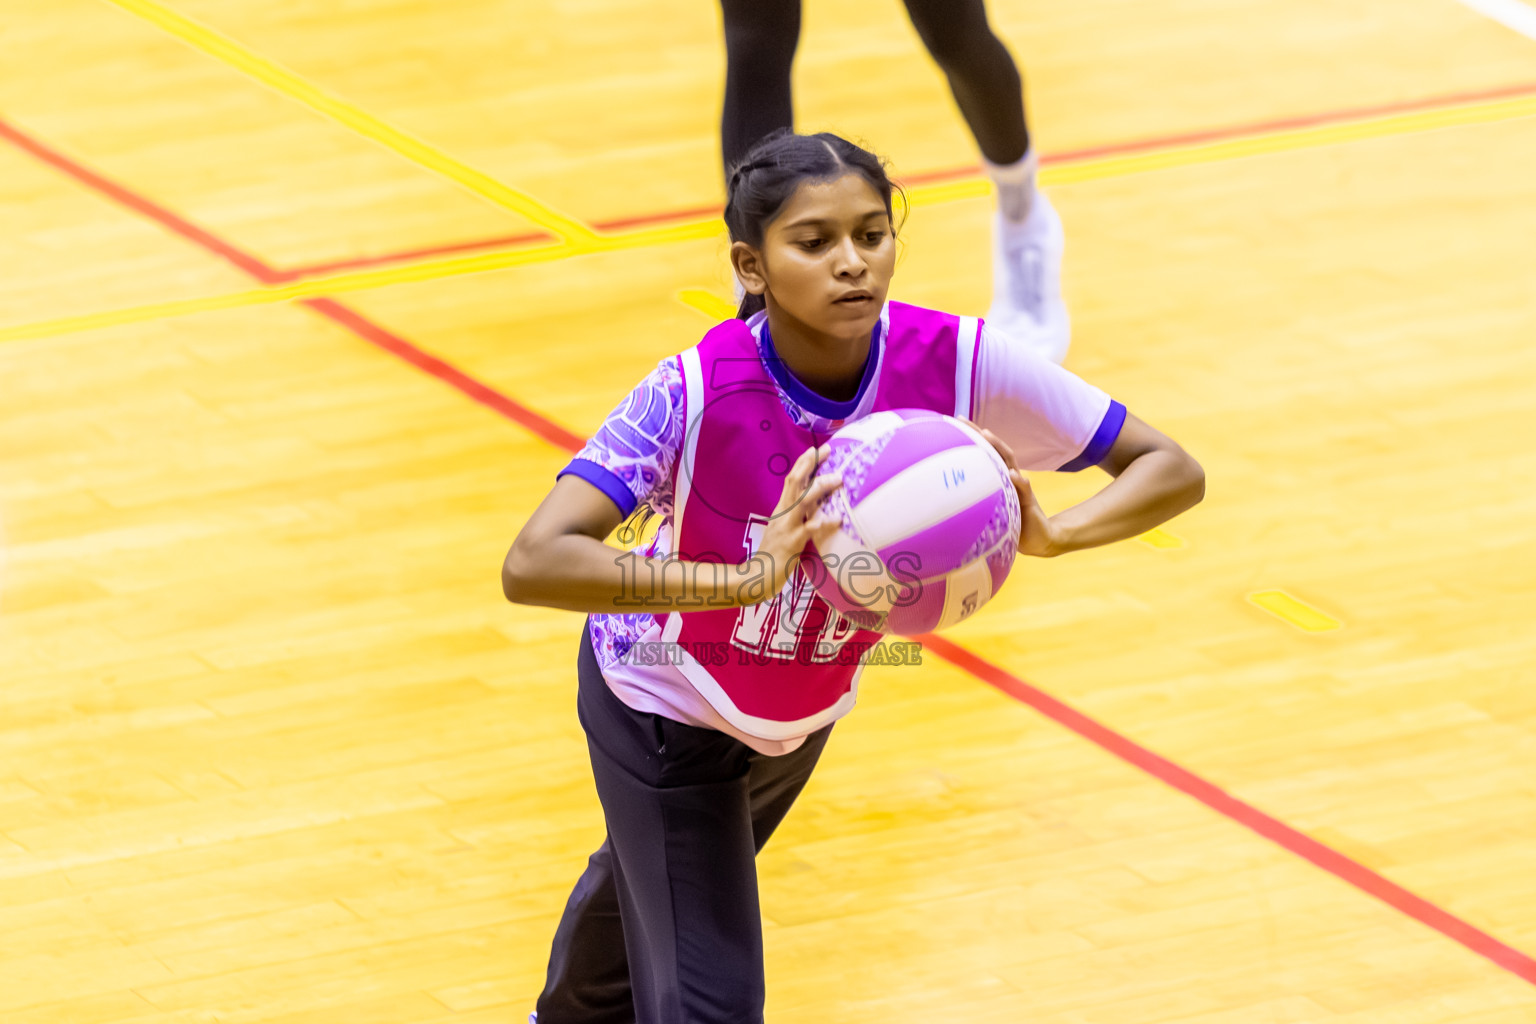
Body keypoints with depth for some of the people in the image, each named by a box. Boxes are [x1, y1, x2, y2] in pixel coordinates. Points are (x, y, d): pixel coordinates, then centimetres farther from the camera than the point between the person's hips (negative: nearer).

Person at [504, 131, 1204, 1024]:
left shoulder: (953, 365, -28)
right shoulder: (699, 392, -37)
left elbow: (1174, 471, -21)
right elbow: (531, 564, -46)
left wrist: (1049, 535, -41)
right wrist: (744, 579, -56)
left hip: (806, 713, 5)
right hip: (666, 707, -5)